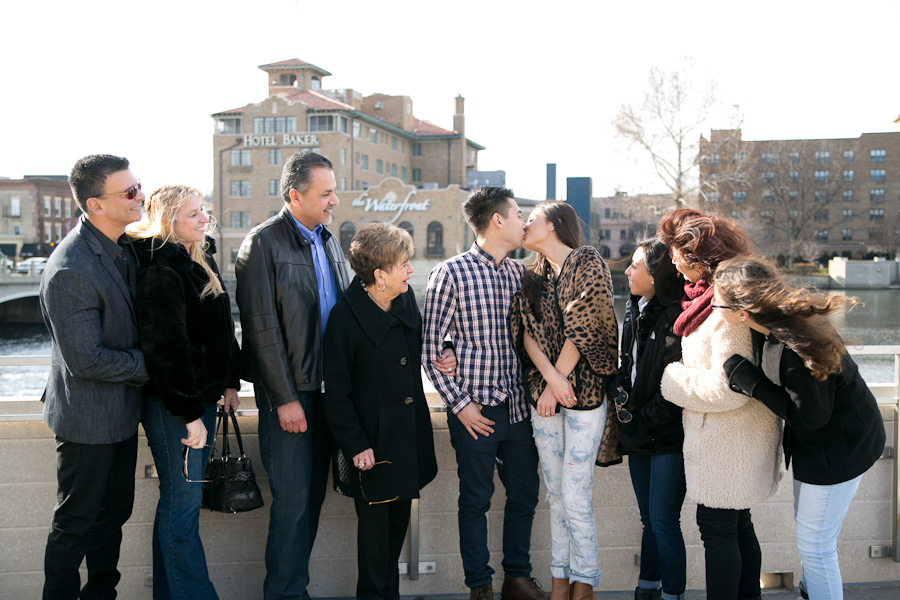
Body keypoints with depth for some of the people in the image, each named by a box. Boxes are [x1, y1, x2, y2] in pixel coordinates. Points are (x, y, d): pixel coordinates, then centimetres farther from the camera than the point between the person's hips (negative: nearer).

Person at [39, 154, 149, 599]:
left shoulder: (123, 243, 0)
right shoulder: (69, 271, -28)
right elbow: (86, 361, -25)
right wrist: (148, 363, -15)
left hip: (122, 411, 8)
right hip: (89, 417, -8)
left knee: (115, 511, 21)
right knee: (77, 522, 9)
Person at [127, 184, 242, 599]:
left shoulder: (202, 260, 12)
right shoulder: (159, 269, -17)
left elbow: (222, 327, 19)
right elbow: (166, 346, -21)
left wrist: (230, 382, 13)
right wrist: (189, 413, -20)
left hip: (204, 394, 9)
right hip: (171, 402, -9)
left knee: (180, 501, 16)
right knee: (183, 503, -1)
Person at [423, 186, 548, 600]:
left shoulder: (519, 272, 9)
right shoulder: (451, 273, -8)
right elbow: (430, 349, -8)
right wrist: (459, 403, -10)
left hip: (518, 406, 6)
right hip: (476, 410, -5)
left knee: (525, 495, 13)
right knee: (476, 499, 7)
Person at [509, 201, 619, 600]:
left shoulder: (588, 263, -3)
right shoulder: (533, 277, 14)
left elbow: (582, 328, -10)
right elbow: (527, 331, 3)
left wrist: (560, 381, -9)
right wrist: (550, 378, -13)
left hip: (584, 391, -5)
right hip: (542, 396, 6)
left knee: (576, 498, -6)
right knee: (555, 496, 10)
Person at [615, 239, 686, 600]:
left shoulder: (676, 316, -17)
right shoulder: (635, 309, 9)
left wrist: (642, 421, -12)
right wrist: (622, 398, 4)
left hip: (667, 437, -8)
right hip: (639, 434, 8)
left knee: (664, 522, 0)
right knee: (649, 518, 18)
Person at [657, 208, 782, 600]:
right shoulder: (711, 296, 8)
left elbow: (726, 388, -26)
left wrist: (673, 378, -13)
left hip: (727, 440, -10)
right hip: (733, 436, 10)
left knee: (717, 526, 2)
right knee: (737, 524, 20)